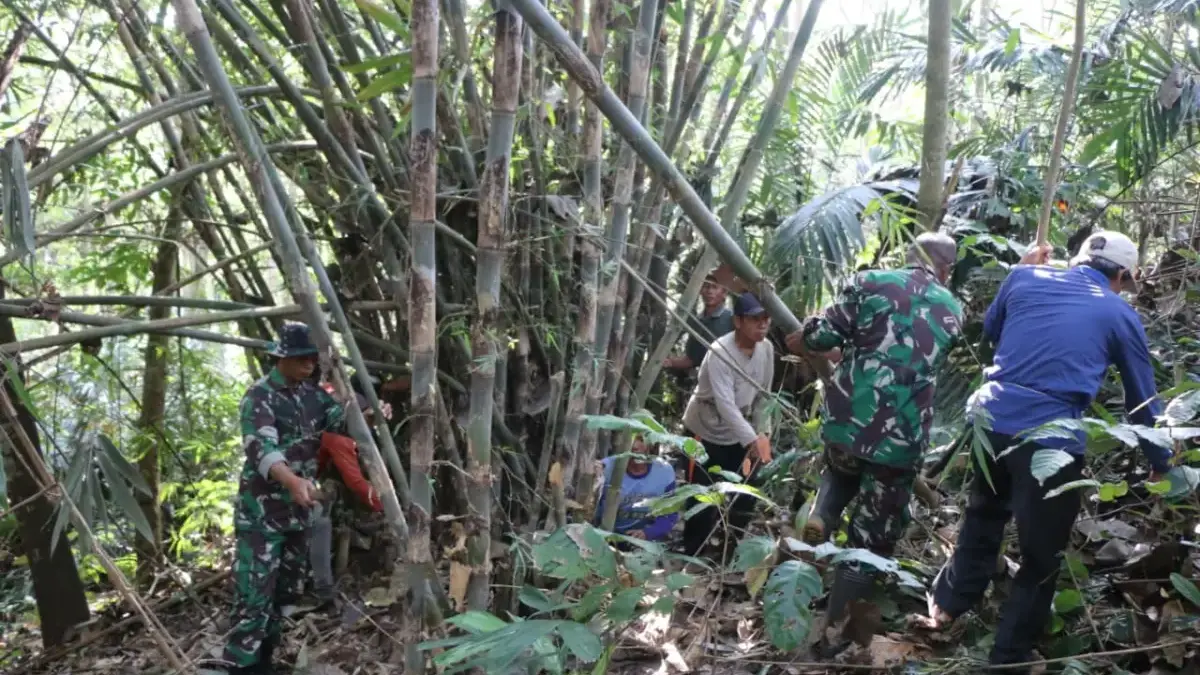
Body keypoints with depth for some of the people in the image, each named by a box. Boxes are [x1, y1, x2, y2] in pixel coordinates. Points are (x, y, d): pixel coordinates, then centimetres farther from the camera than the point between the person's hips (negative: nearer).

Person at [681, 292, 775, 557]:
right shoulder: (720, 352, -29)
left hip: (738, 434, 6)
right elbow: (726, 404, -37)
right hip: (705, 432, -6)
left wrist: (762, 433, -2)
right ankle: (693, 557, 9)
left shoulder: (766, 349, -7)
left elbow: (763, 395, 3)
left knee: (745, 497, 8)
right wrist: (752, 440, -44)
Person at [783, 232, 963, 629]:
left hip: (848, 419, 0)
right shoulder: (952, 311, 12)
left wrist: (803, 340, 17)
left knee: (840, 475, 34)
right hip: (901, 437, 0)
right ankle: (837, 626, 15)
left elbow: (826, 334, -5)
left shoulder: (872, 281, 2)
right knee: (871, 539, 12)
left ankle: (819, 519, 5)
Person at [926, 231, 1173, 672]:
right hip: (1051, 440, -4)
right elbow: (1142, 400, 15)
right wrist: (1160, 464, 28)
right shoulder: (1121, 316, 6)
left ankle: (946, 607, 41)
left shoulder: (1026, 278, 10)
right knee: (1042, 556, 13)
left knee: (983, 519, 29)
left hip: (991, 419, 4)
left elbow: (991, 330, 29)